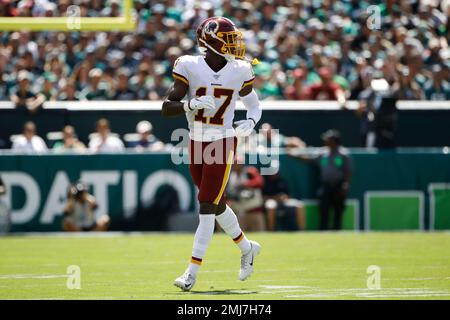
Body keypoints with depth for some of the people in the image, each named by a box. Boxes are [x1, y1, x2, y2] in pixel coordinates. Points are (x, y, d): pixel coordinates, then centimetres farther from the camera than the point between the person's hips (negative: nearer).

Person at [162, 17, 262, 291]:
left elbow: (254, 106, 11)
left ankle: (192, 272, -8)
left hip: (223, 143, -2)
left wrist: (250, 123, -11)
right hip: (197, 144, 2)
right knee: (217, 206, 15)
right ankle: (247, 248, 39)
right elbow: (167, 108, -11)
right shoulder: (190, 67, -7)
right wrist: (192, 105, -29)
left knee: (207, 207, -10)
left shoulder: (239, 72, -4)